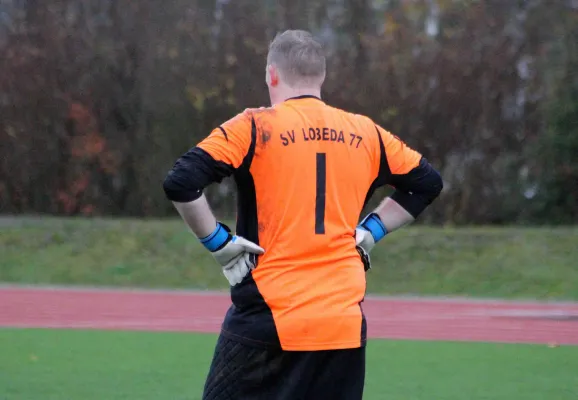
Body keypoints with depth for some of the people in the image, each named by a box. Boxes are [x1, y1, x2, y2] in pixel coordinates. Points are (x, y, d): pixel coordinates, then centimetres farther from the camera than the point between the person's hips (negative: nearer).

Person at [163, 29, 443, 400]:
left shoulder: (254, 127, -3)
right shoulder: (365, 133, 9)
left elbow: (180, 183, -14)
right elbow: (428, 182, 20)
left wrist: (218, 241, -5)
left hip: (268, 321, -4)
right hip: (345, 324, 4)